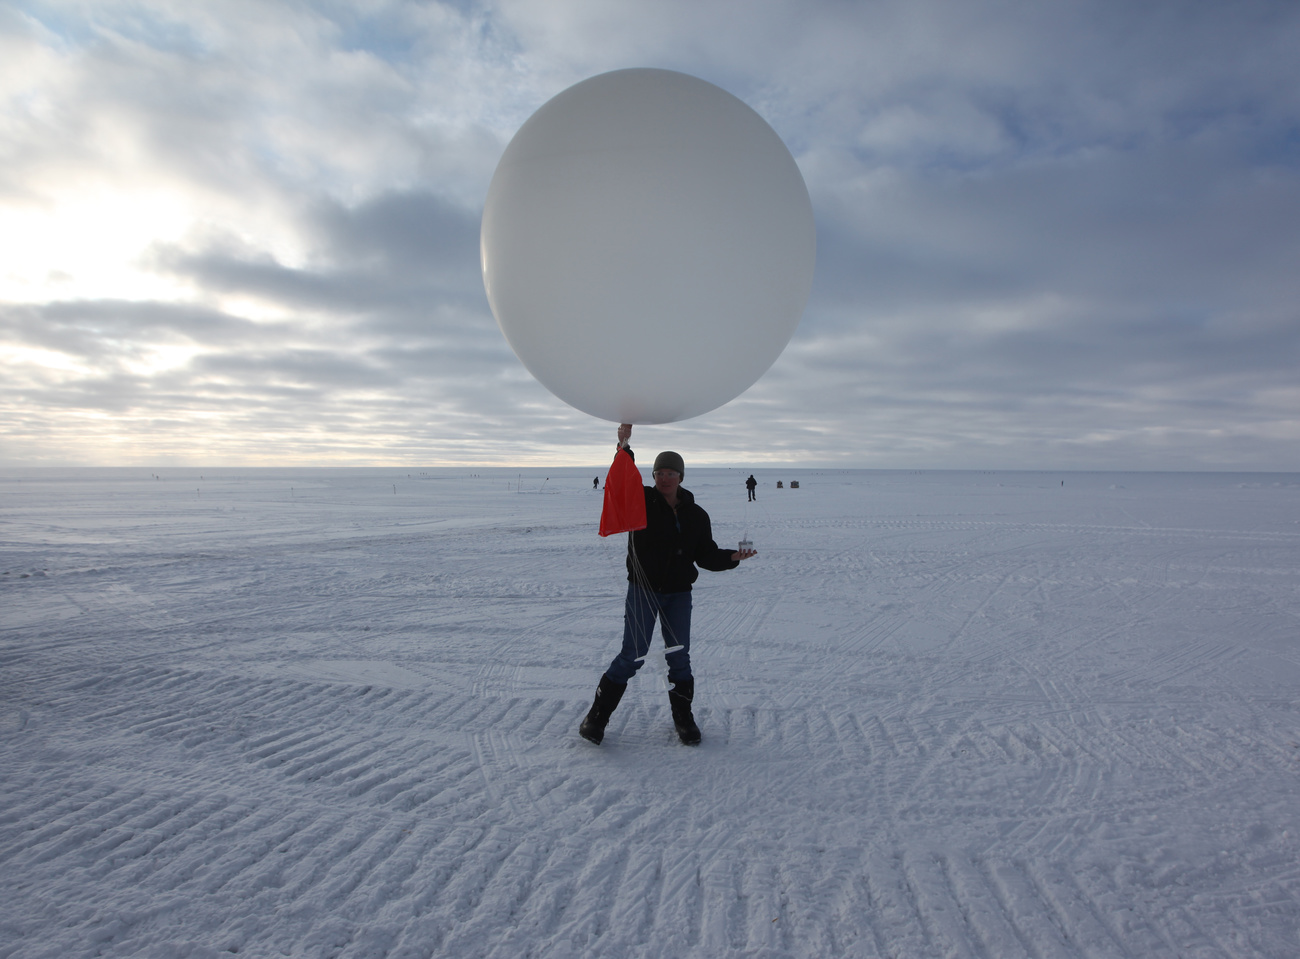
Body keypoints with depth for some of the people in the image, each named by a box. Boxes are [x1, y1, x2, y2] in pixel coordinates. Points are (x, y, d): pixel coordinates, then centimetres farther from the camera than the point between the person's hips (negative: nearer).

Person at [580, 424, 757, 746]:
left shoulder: (696, 515, 3)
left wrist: (732, 557, -13)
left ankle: (683, 718, 24)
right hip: (643, 590, -2)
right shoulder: (641, 501, -3)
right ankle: (597, 715, 9)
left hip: (679, 594, 3)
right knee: (633, 655, -5)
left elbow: (706, 555, 5)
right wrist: (623, 447, -31)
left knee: (679, 657, 7)